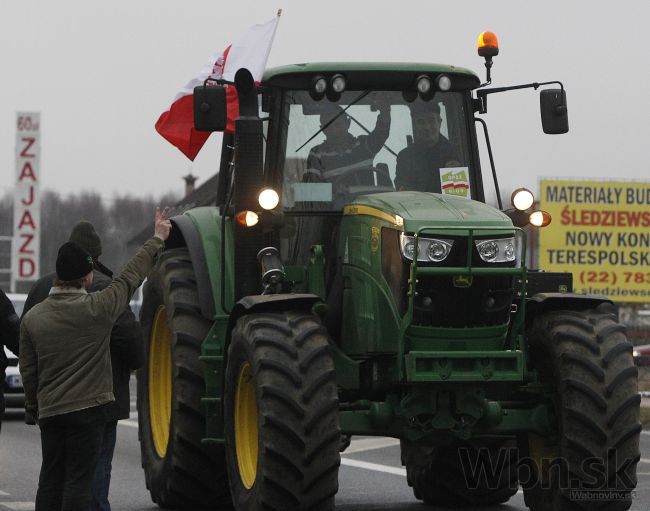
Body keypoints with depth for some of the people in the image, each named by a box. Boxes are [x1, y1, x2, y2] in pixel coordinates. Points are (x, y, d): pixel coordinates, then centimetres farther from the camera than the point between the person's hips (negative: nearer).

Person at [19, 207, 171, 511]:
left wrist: (34, 406, 23)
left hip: (49, 410, 5)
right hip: (87, 407, -4)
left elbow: (27, 369, 9)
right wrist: (157, 240, 14)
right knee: (78, 481, -3)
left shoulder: (32, 318, 1)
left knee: (50, 479, 10)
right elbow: (131, 277, 1)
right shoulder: (97, 309, -11)